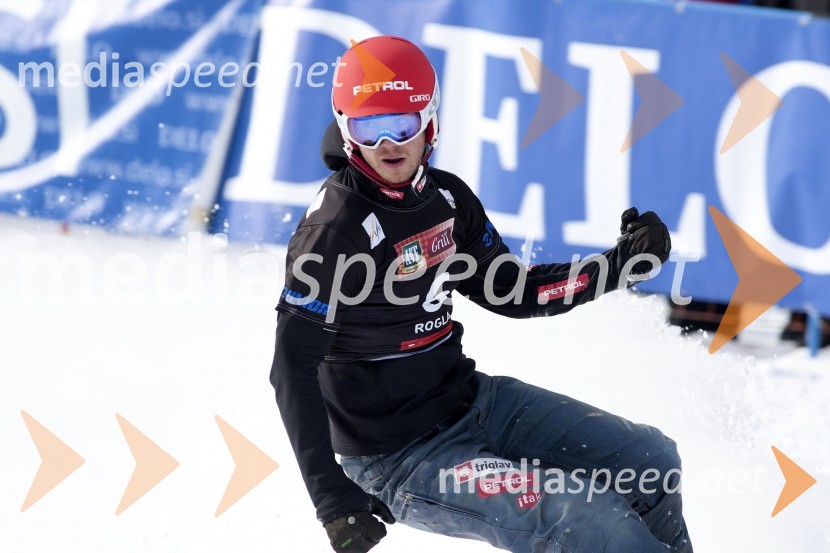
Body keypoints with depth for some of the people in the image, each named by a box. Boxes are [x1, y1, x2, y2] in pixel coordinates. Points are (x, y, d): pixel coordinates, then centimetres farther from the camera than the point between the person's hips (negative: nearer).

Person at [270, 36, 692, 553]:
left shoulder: (446, 196, 1)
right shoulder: (337, 228, -20)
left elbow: (510, 291, 13)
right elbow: (293, 367, -20)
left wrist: (623, 261, 2)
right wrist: (332, 499, -27)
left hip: (470, 399, 8)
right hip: (396, 456, -8)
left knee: (652, 460, 5)